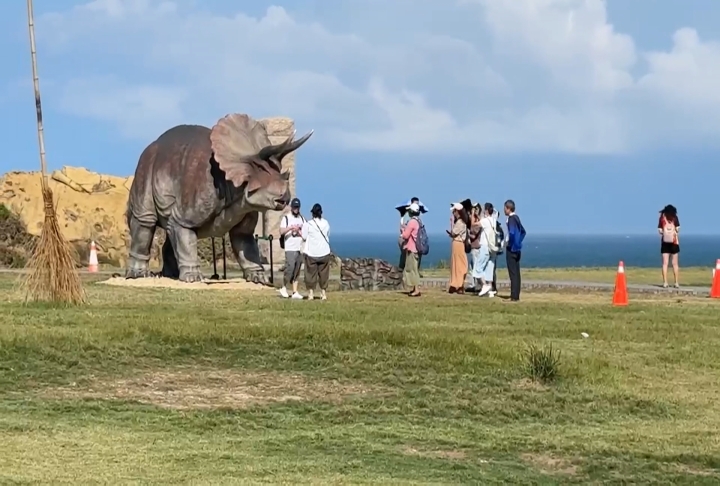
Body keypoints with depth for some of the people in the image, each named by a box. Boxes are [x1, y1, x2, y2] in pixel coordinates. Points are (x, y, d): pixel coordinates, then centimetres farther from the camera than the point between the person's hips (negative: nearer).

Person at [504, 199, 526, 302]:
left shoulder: (511, 219, -15)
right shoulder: (516, 218, 12)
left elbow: (512, 233, -28)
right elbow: (523, 231, 24)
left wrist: (510, 245, -15)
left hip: (511, 249, -9)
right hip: (517, 249, 9)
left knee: (513, 273, -7)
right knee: (516, 273, 11)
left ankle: (514, 297, -8)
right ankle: (516, 295, 15)